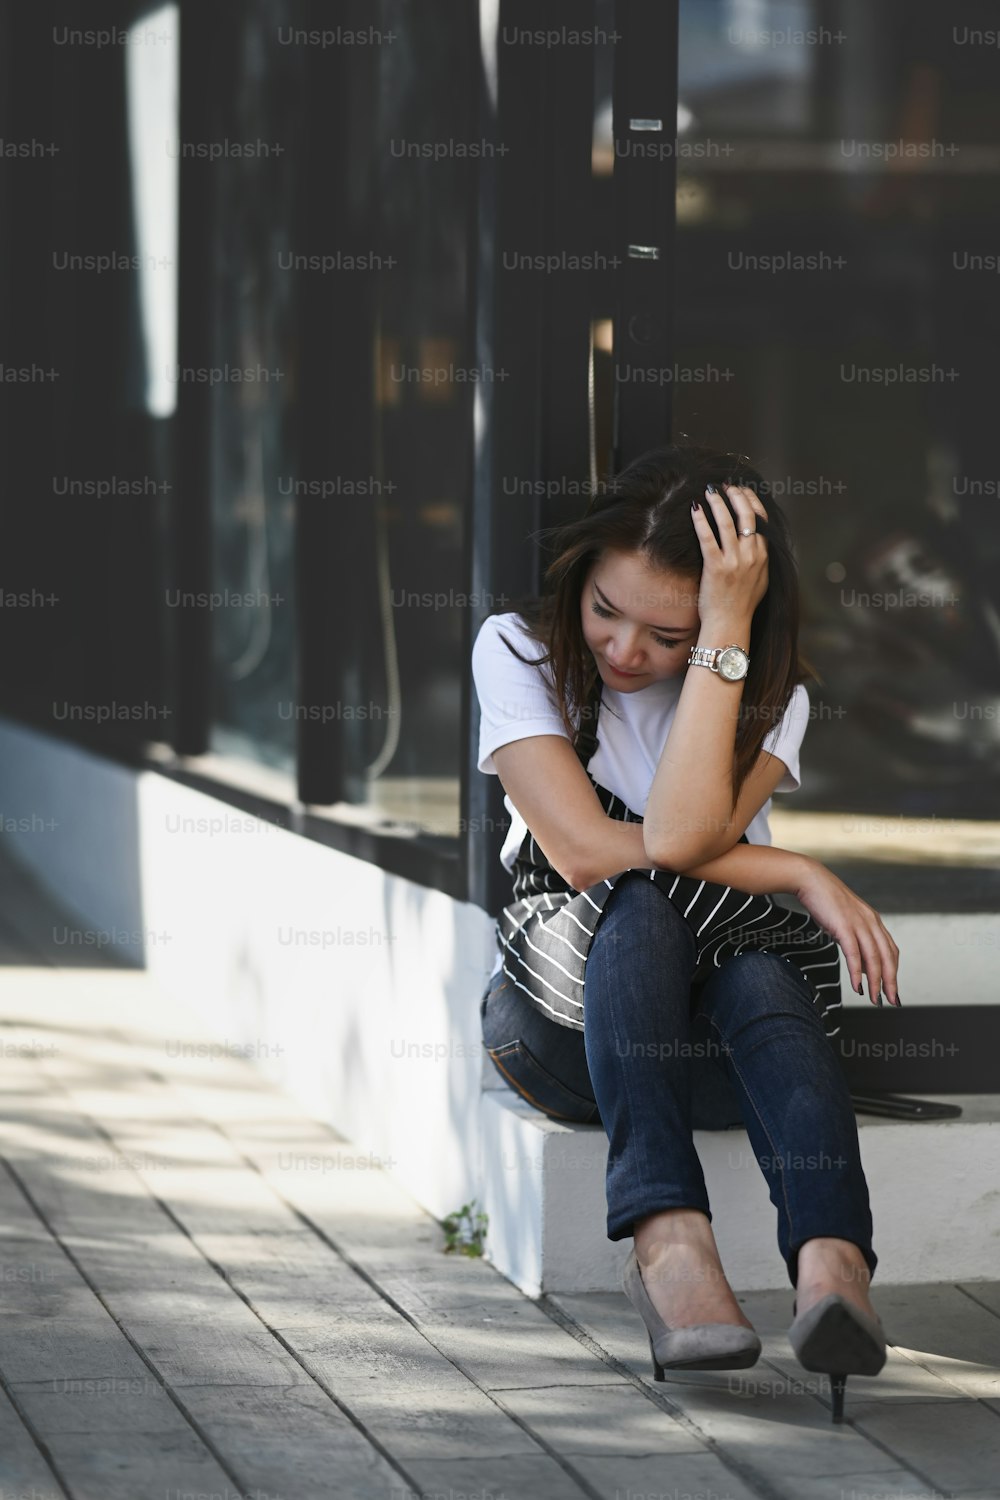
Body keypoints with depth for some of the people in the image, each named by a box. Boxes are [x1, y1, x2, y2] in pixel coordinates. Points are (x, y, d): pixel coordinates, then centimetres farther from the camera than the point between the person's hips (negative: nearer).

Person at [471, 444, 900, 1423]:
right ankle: (668, 1234, -50)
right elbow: (587, 851, -18)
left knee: (764, 977, -35)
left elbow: (680, 836, -24)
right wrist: (799, 875, -18)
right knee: (641, 904, -34)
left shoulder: (770, 695, -3)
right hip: (562, 1021, -1)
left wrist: (725, 631, -24)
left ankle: (831, 1261, -59)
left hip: (718, 1036, 1)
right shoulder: (518, 650, -4)